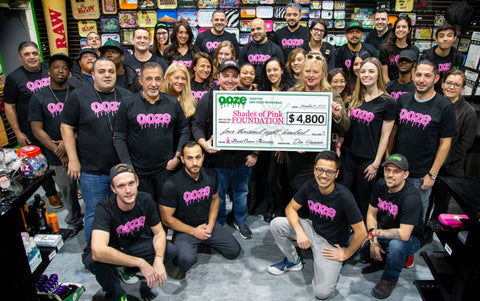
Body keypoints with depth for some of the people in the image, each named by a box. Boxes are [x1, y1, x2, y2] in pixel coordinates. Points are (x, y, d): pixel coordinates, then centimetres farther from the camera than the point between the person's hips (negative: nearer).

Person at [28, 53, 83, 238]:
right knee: (67, 190, 13)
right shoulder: (39, 98, 4)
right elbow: (37, 129, 0)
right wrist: (57, 150, -10)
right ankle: (75, 223, 33)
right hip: (57, 158, 1)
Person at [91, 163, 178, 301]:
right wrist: (141, 263, -40)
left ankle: (130, 270, 6)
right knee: (98, 261, -38)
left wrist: (158, 260, -26)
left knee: (171, 250, -18)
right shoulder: (104, 208, -31)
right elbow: (98, 251, -45)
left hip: (137, 244, 4)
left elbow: (159, 232, -6)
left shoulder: (145, 200, -17)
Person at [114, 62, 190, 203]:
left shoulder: (173, 103, 3)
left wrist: (177, 157, -1)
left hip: (166, 170, 1)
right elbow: (119, 137, -2)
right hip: (138, 171, -1)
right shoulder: (128, 103, -3)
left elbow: (184, 131, 9)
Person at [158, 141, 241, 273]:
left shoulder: (211, 176, -6)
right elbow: (167, 219, -14)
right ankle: (179, 246, 6)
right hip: (184, 229, -4)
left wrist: (210, 225, -1)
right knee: (186, 260, -30)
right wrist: (194, 231, -12)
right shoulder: (172, 184, -21)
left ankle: (204, 241, 18)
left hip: (207, 224, 5)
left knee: (234, 251, -5)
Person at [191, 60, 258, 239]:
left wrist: (255, 153, -1)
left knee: (241, 192, 19)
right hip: (218, 159, -1)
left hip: (243, 159, 2)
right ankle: (218, 226, 36)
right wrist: (204, 143, -22)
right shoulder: (208, 98, -4)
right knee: (218, 195, 14)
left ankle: (240, 222, 42)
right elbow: (197, 125, -3)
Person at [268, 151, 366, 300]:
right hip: (312, 229, 5)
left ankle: (333, 268, 15)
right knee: (276, 224, -16)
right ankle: (293, 261, 10)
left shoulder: (344, 196, -28)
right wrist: (299, 231, -21)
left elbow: (361, 232, -22)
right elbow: (290, 208, -4)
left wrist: (345, 254, -10)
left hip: (332, 244, -4)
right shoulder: (310, 186, -13)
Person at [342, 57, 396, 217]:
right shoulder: (355, 98, 6)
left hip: (368, 159, -4)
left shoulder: (387, 102, -9)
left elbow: (385, 136, -9)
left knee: (363, 198, 9)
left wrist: (376, 163, -10)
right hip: (349, 154, 5)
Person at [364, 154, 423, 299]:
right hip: (383, 231, 7)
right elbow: (371, 213, -2)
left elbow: (404, 234, -35)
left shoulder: (411, 197, -30)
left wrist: (374, 232, -23)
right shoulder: (380, 185, -10)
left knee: (396, 244, -39)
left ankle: (389, 279, -7)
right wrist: (373, 241, -14)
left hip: (410, 238, -7)